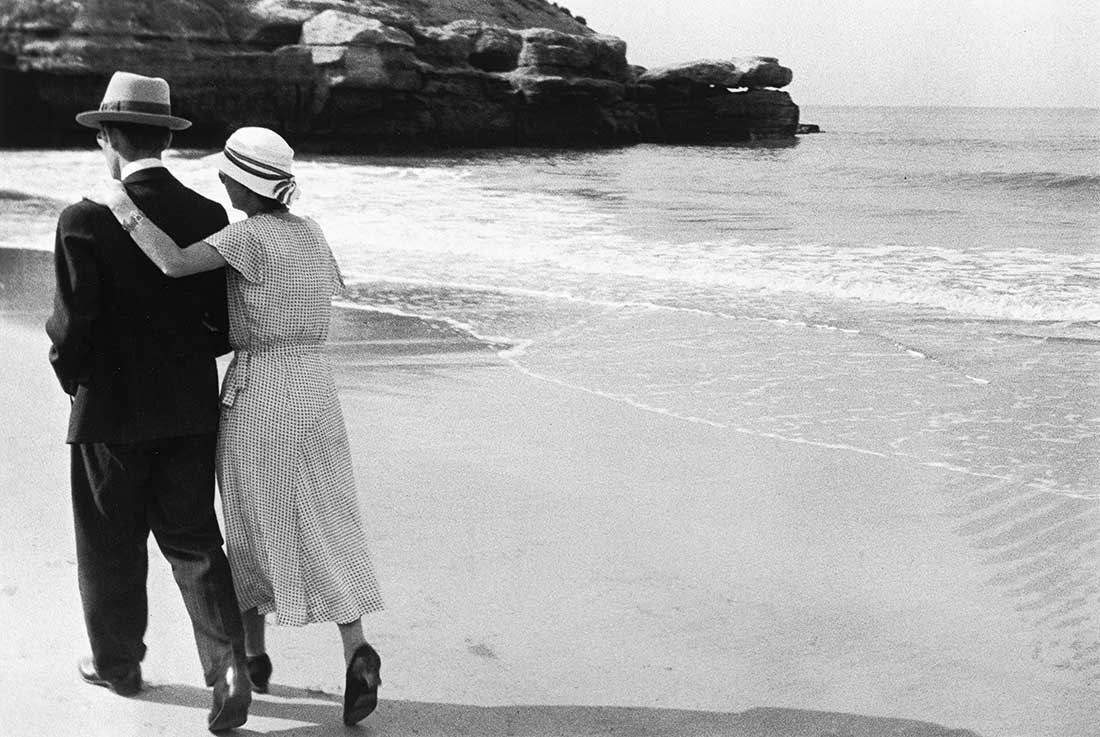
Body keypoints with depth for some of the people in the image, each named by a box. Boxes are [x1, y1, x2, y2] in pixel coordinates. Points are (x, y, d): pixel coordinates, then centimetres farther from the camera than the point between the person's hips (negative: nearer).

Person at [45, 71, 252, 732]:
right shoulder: (210, 217, -4)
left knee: (112, 548, 15)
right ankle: (229, 665, -3)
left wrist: (72, 378, 4)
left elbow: (72, 326, -15)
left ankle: (118, 662, 32)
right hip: (191, 409, 3)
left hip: (112, 411, -3)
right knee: (193, 540, 12)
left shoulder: (86, 222, -16)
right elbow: (229, 322, 1)